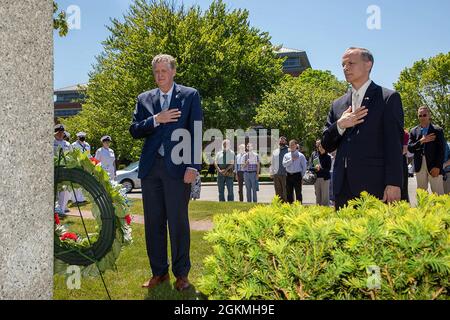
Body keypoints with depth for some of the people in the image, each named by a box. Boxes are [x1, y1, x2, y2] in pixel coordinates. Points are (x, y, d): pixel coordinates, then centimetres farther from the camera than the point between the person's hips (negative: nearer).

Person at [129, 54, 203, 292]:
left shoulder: (190, 95, 5)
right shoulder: (144, 98, 16)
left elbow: (196, 132, -3)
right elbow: (134, 130, 8)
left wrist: (193, 166, -12)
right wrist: (156, 119, -9)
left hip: (177, 167, -4)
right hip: (150, 167, 4)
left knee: (178, 222, 0)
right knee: (153, 222, 8)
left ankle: (181, 274, 13)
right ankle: (158, 272, 20)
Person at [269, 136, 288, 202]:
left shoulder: (289, 151, 2)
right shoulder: (275, 152, 18)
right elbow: (272, 163, 20)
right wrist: (271, 173, 13)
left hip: (285, 174, -5)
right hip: (276, 174, 5)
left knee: (286, 192, -4)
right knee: (278, 192, 9)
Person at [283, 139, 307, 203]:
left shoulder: (300, 155, 1)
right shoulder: (286, 155, 10)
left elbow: (304, 166, 2)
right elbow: (284, 164, -5)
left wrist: (302, 175, -2)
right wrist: (291, 160, -13)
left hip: (297, 175, -3)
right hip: (289, 175, 3)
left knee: (298, 192, 0)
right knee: (289, 193, 7)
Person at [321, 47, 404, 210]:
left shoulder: (389, 98, 3)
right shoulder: (338, 105, 17)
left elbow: (395, 144, -4)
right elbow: (326, 145, 15)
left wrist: (393, 184, -12)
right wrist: (340, 126, -4)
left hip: (375, 186, -4)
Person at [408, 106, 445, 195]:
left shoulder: (437, 130, 2)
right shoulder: (413, 131, 10)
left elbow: (441, 150, -3)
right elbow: (410, 148, 1)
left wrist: (437, 166, -13)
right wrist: (421, 141, -14)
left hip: (434, 166, -3)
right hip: (420, 166, 3)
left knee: (438, 193, -4)